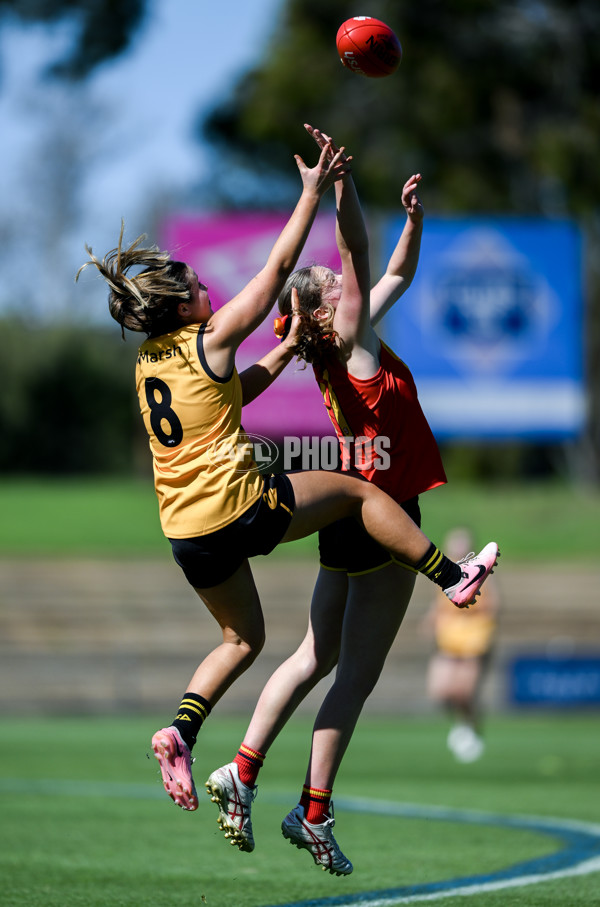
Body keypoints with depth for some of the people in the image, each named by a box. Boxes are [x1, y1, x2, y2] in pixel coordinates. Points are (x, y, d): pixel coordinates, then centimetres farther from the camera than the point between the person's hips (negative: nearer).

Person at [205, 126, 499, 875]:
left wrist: (414, 220, 9)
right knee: (357, 673, -4)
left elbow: (396, 274, 22)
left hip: (352, 515, 9)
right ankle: (313, 816, -1)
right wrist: (341, 181, -31)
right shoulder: (351, 339, -11)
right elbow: (358, 251, -24)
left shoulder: (354, 338, 10)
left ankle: (242, 773, 12)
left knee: (317, 656, 14)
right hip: (379, 514, -9)